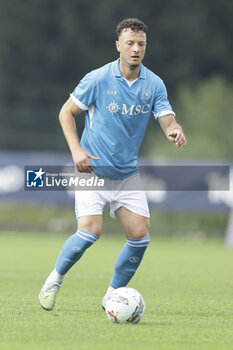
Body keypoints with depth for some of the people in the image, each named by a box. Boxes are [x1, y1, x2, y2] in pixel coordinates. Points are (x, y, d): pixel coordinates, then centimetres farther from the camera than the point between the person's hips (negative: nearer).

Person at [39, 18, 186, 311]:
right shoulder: (98, 79, -11)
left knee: (140, 236, -5)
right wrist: (76, 150, -15)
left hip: (128, 174, 4)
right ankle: (54, 280, 5)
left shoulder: (154, 84, -1)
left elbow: (168, 121, -6)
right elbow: (66, 112, -2)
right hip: (92, 169, -4)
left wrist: (175, 132, -31)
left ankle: (112, 295, 13)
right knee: (90, 231, -19)